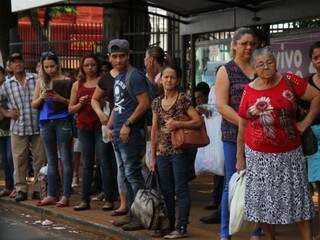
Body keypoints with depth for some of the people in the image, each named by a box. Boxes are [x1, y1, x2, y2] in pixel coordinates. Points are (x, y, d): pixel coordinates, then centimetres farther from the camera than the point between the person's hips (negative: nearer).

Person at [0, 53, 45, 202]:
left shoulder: (36, 79, 0)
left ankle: (38, 189, 13)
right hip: (18, 129, 1)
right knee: (19, 159, 3)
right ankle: (21, 189, 11)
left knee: (40, 158, 3)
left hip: (37, 126, -1)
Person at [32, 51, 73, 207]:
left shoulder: (66, 81, -2)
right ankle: (51, 195, 14)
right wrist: (41, 98, -9)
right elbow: (34, 105, 11)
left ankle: (66, 196, 0)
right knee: (51, 160, 10)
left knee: (65, 159, -2)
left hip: (63, 122, -4)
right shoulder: (41, 82, 10)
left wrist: (61, 99, -17)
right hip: (46, 123, 4)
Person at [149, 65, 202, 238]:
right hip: (162, 153, 6)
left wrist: (178, 124, -21)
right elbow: (154, 130, 11)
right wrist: (152, 157, 9)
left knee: (180, 190, -2)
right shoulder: (157, 102, 9)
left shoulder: (183, 100, -6)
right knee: (166, 191, 11)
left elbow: (198, 121, -10)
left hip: (179, 151, -5)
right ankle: (169, 225, 22)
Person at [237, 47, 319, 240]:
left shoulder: (289, 82, -5)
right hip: (258, 156, 1)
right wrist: (240, 157, 6)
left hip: (289, 154, -1)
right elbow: (242, 126, 4)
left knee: (298, 197, 4)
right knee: (263, 200, 8)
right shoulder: (249, 91, -2)